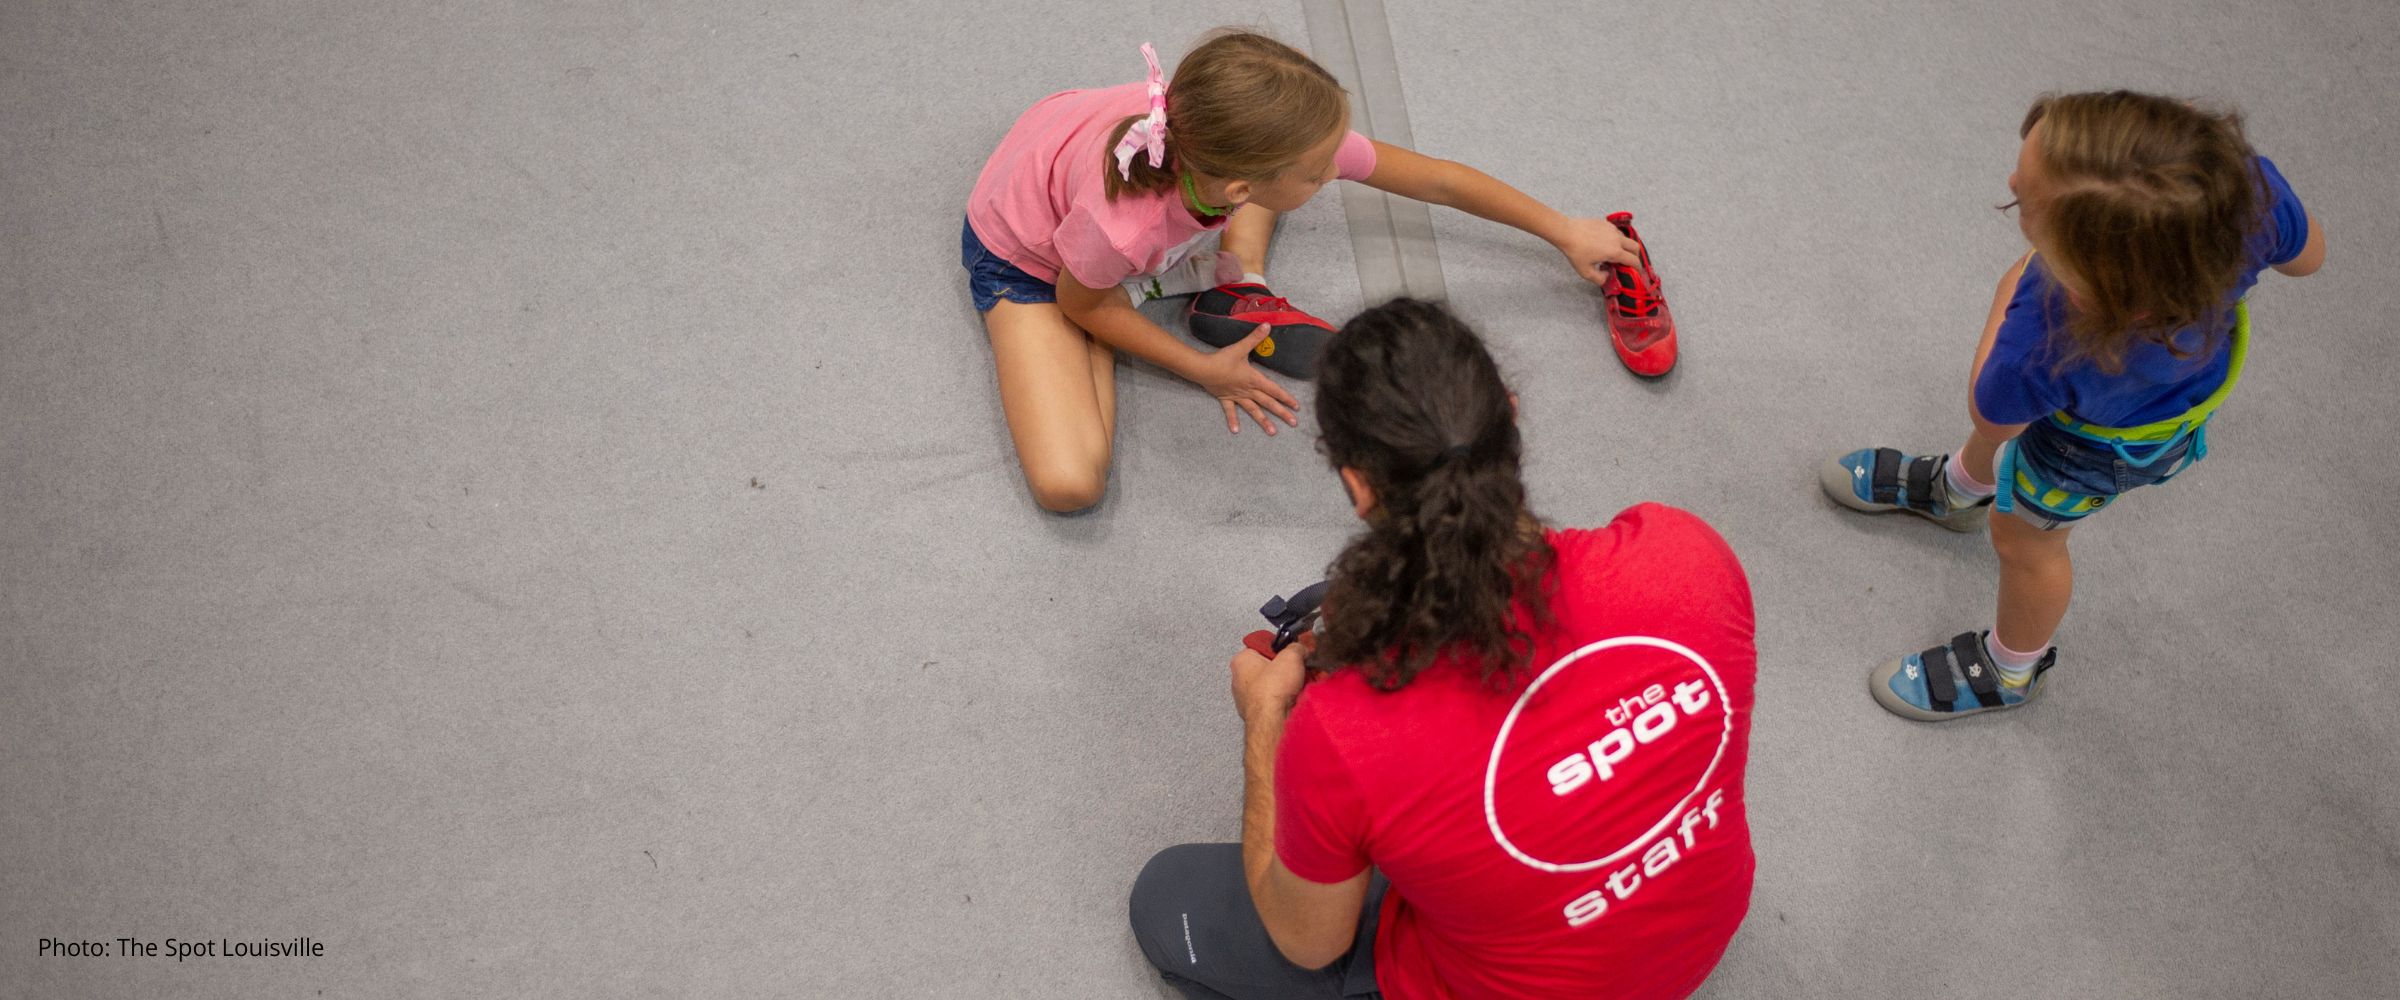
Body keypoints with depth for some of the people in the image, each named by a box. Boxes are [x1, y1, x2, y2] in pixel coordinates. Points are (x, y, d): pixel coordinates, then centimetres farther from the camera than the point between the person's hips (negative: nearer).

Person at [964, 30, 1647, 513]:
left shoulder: (1264, 134, -30)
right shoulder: (1122, 227, -45)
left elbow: (1434, 179, -15)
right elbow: (1081, 304, -20)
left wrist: (1566, 232, -6)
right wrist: (1204, 371, -13)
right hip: (1029, 256, -5)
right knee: (1068, 485, -20)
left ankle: (1235, 291, 4)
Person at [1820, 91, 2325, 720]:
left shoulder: (2042, 348, -50)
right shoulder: (2249, 181, -42)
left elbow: (1991, 416, -22)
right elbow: (2306, 256, -14)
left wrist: (2014, 283, -10)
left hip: (2100, 442, -4)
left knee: (2026, 540, 27)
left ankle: (2010, 671, 60)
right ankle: (1959, 490, 69)